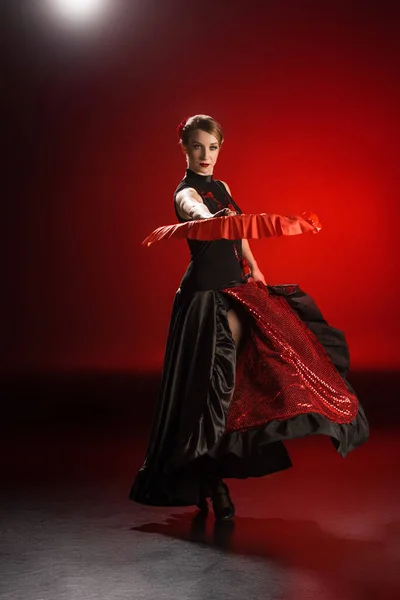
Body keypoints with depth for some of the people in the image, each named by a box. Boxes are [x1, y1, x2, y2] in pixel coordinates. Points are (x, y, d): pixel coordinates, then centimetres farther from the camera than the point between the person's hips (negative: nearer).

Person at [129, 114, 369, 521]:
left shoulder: (221, 187, 14)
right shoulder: (186, 193, -11)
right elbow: (198, 213, -36)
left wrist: (254, 268, 19)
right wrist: (219, 217, -55)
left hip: (236, 288, 9)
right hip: (207, 294, -8)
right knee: (213, 384, -8)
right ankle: (209, 483, 2)